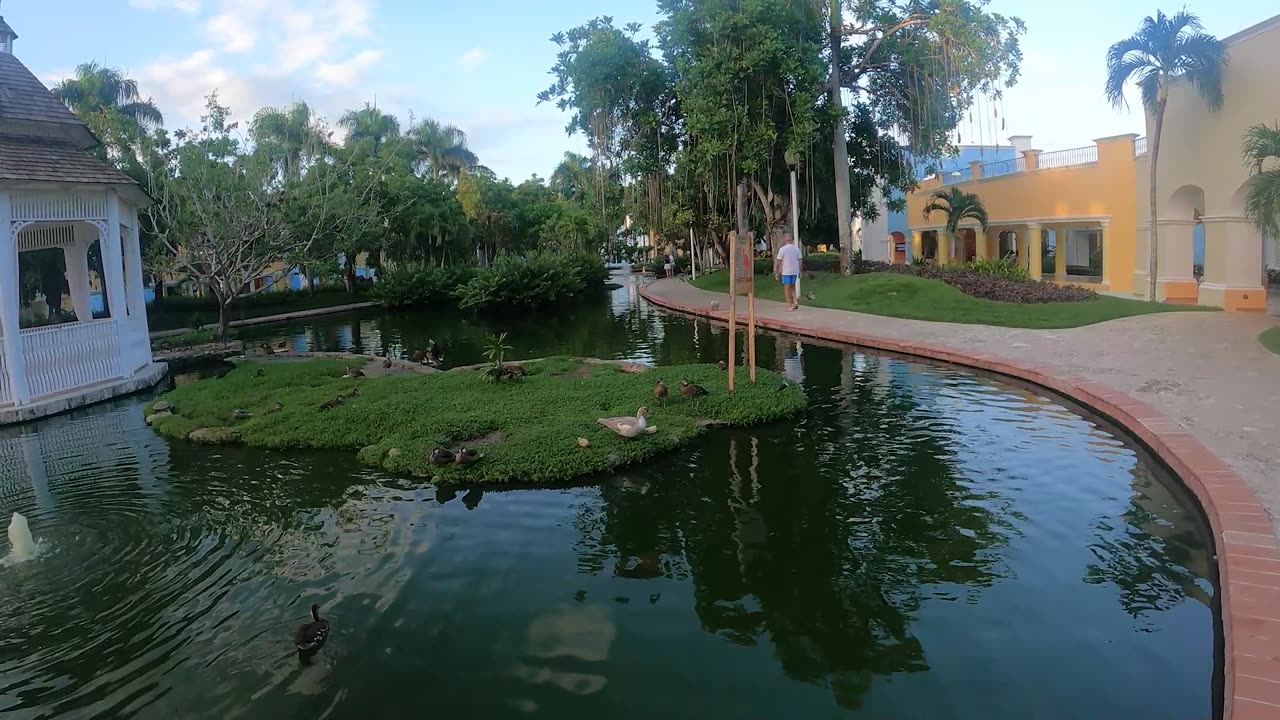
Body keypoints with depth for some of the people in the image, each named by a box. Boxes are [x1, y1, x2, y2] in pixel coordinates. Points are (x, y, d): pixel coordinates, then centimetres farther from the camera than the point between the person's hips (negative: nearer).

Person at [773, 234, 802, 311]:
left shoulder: (782, 249, -9)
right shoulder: (796, 249, 3)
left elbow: (778, 262, -8)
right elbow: (799, 261, 4)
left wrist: (776, 273, -1)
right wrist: (800, 272, 12)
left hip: (786, 272, -4)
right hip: (795, 271, 4)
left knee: (787, 288, 3)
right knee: (792, 287, 20)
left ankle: (790, 306, 3)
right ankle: (795, 301, 7)